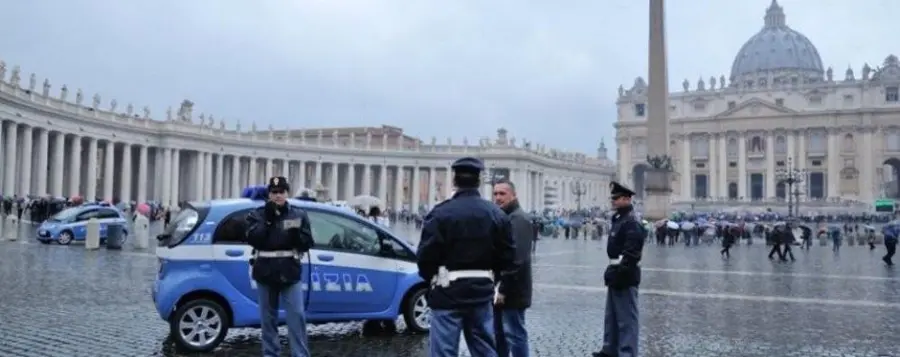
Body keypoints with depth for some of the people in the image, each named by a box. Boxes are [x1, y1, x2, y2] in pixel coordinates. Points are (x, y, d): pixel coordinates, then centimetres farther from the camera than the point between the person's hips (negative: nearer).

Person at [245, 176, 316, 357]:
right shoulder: (257, 215, 5)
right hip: (265, 272, 1)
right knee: (268, 317, 9)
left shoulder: (298, 215, 6)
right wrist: (266, 220, -17)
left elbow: (307, 243, 2)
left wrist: (297, 235, -18)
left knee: (297, 315, -7)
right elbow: (252, 239, -10)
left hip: (290, 272, -1)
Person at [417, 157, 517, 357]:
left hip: (448, 294, -5)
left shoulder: (440, 213, -12)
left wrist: (434, 280, 6)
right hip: (482, 293, 5)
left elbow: (425, 256, -13)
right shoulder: (497, 215, 4)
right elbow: (508, 258, 3)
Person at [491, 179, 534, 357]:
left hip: (511, 291, -9)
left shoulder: (519, 219, -16)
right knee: (498, 334, 17)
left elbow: (517, 259, -24)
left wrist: (504, 290, -23)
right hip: (499, 289, 9)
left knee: (514, 335, -2)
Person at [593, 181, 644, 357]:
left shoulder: (631, 223, -18)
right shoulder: (619, 219, 13)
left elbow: (631, 254, -24)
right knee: (611, 316, 19)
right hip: (617, 274, 11)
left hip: (624, 276, -11)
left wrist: (619, 273, -25)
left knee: (626, 319, -3)